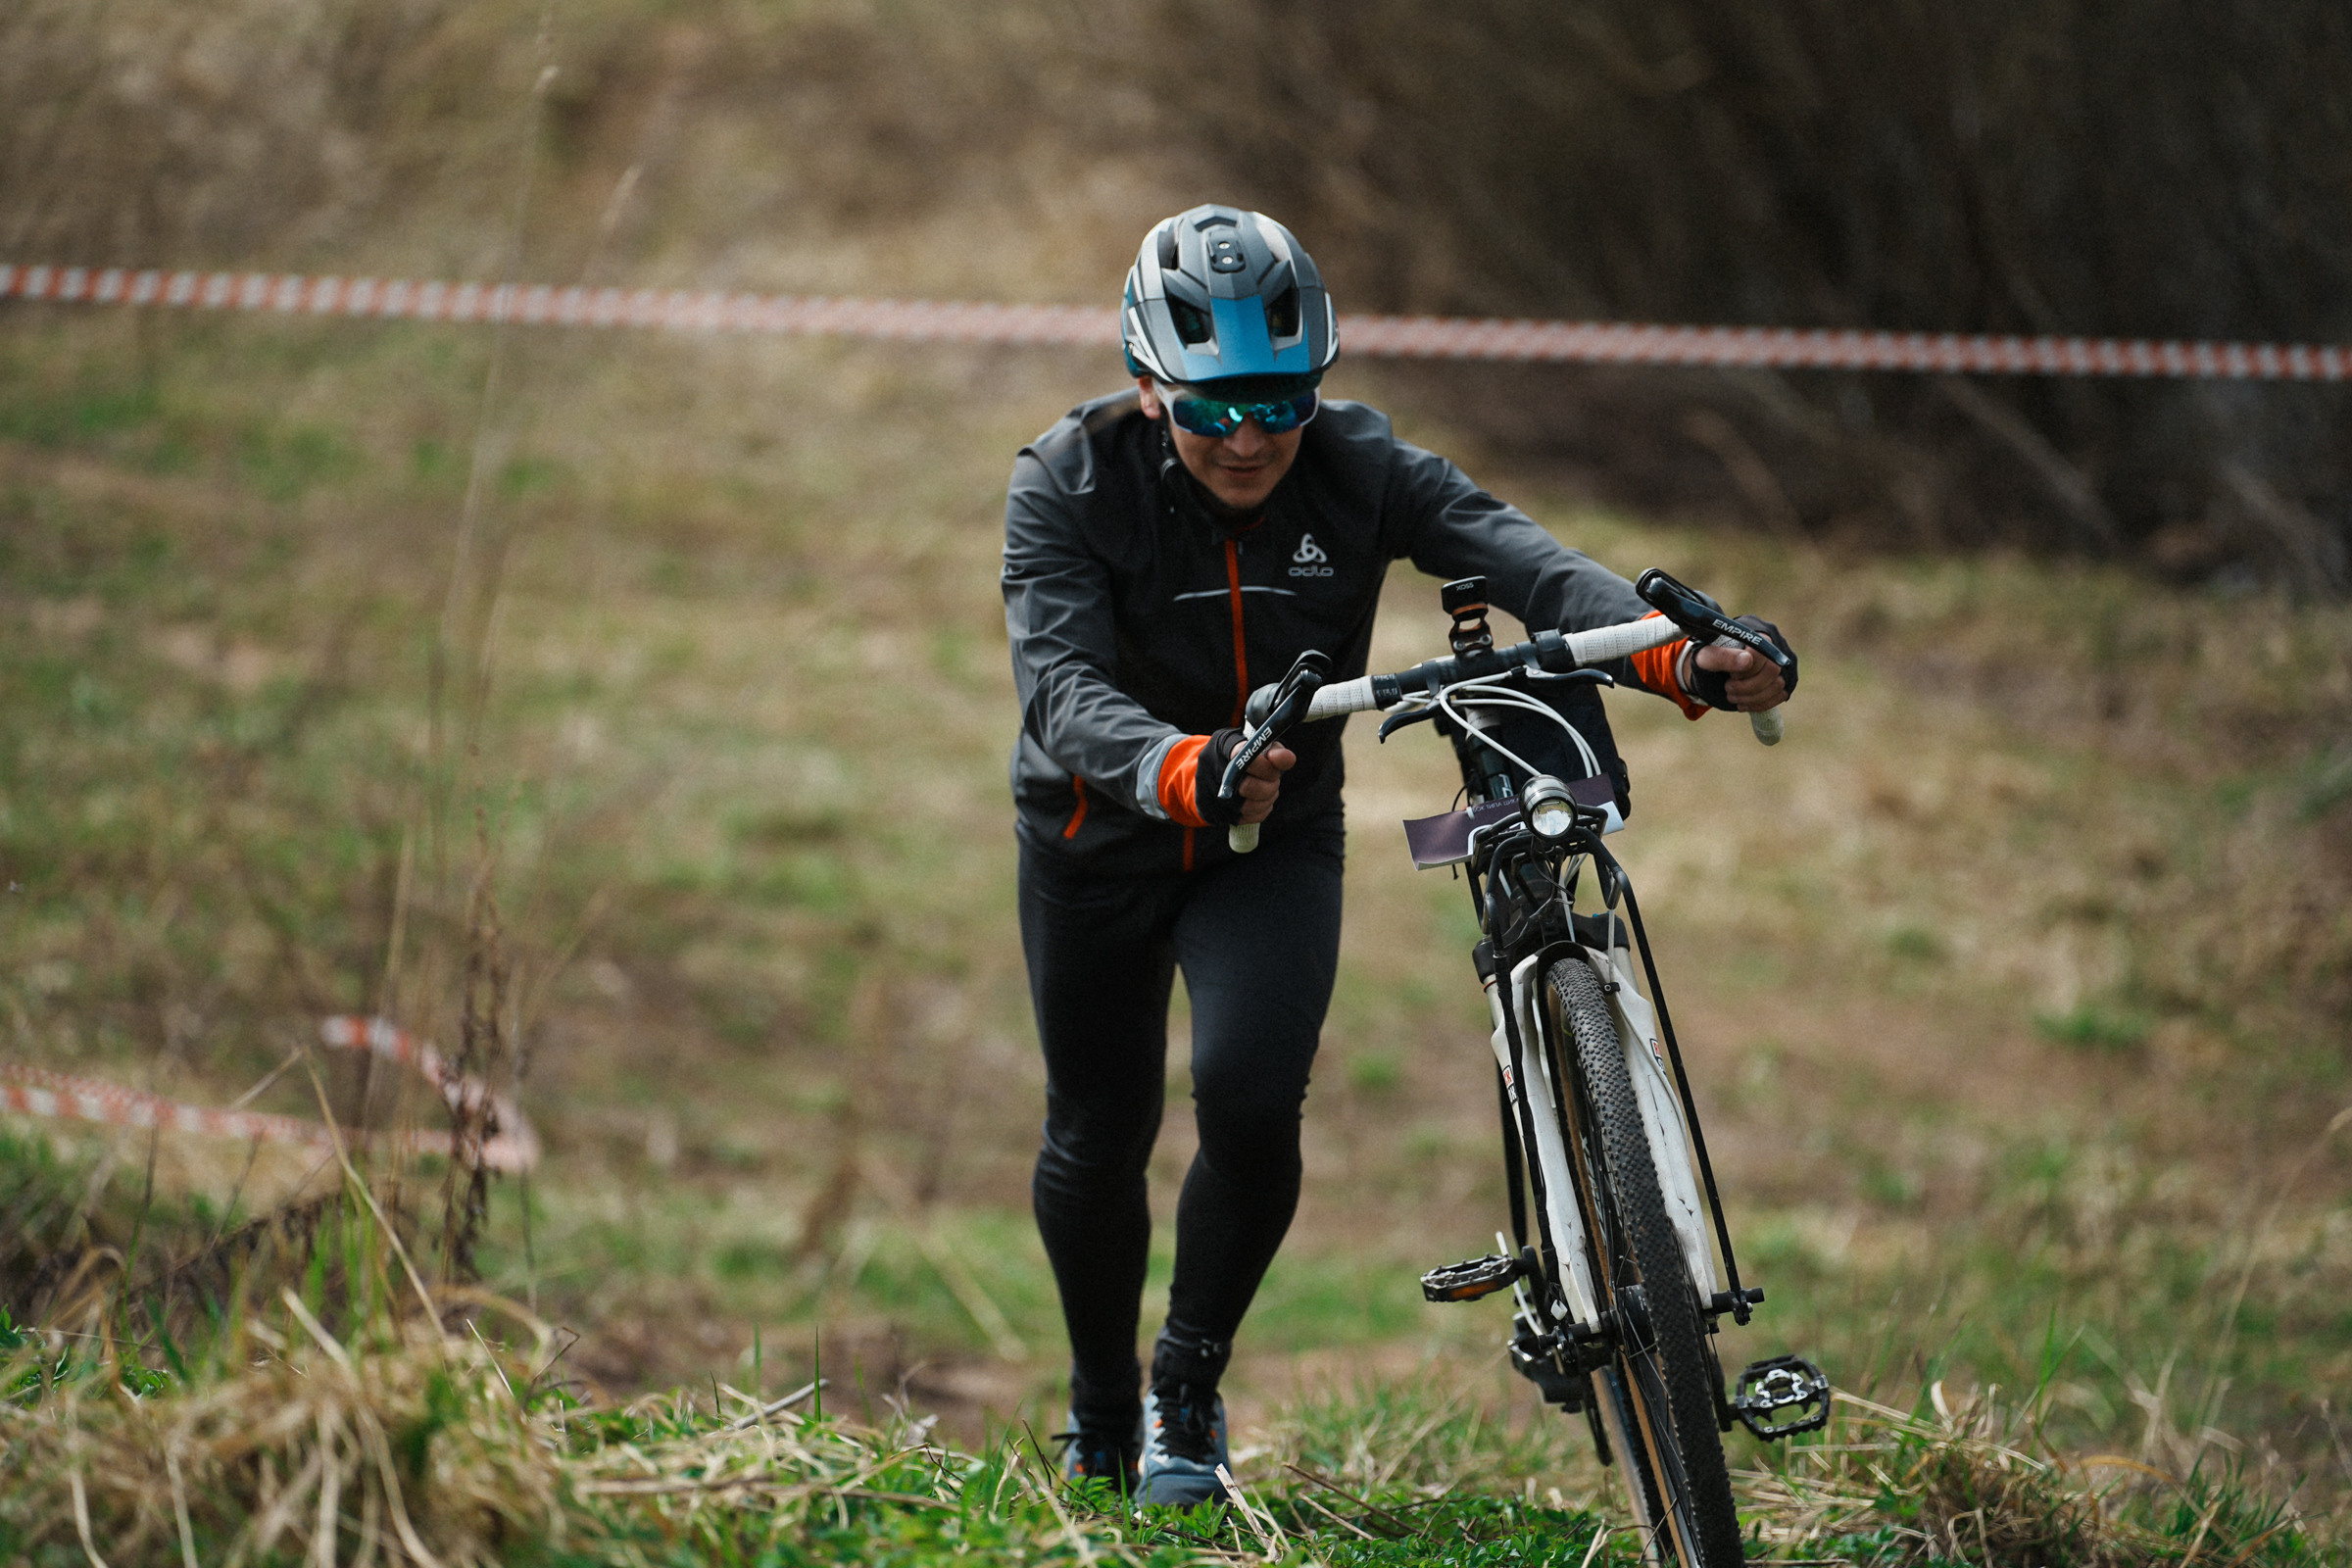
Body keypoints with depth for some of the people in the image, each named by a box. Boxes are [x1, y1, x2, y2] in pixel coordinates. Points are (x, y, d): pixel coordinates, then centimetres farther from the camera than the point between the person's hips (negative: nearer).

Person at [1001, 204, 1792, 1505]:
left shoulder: (1356, 470, -19)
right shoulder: (1068, 487, -23)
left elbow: (1523, 562, -34)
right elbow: (1064, 688, -37)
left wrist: (1681, 658, -53)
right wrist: (1181, 771, -59)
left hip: (1275, 846, 0)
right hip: (1103, 839, 0)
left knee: (1252, 1104, -20)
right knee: (1099, 1140, 9)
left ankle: (1188, 1389, 5)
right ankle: (1099, 1410, 36)